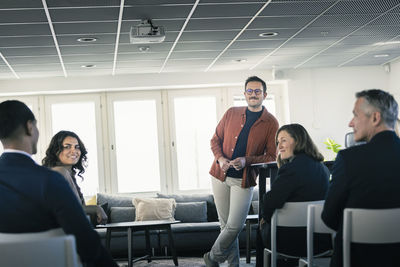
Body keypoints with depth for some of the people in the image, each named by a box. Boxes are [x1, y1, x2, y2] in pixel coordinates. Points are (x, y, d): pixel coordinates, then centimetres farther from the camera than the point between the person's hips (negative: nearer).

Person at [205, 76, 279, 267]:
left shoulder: (271, 123, -1)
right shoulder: (231, 113, 7)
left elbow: (271, 156, -2)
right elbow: (215, 140, 12)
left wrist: (247, 161, -17)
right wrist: (220, 158, -8)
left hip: (244, 180, -2)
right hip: (221, 175, 3)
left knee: (234, 226, -7)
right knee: (225, 224, 7)